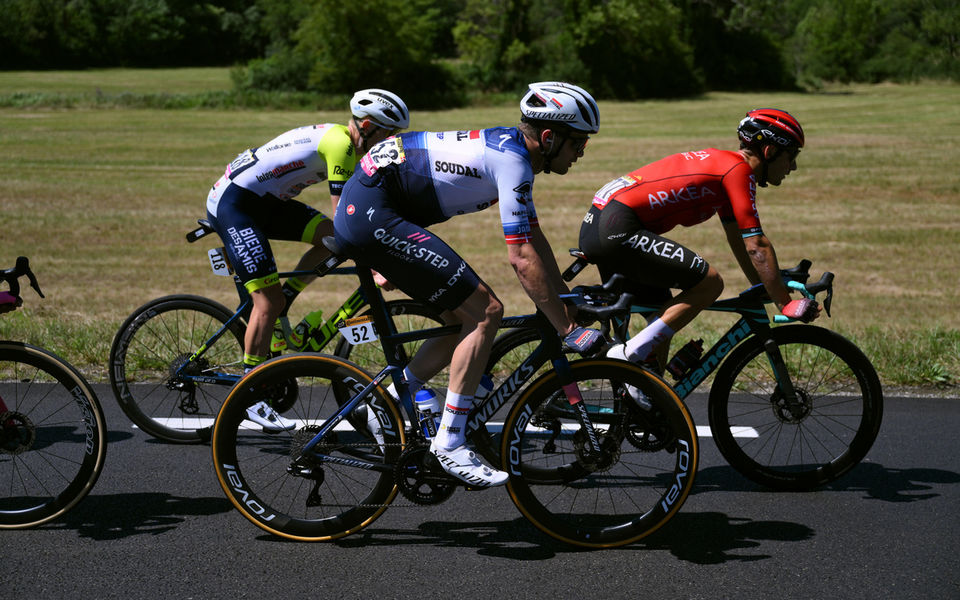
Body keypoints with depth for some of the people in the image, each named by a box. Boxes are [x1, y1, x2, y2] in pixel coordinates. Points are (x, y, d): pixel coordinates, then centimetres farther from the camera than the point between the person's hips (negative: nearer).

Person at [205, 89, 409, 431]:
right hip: (232, 203, -9)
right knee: (268, 300, -11)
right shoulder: (339, 142, -20)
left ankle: (279, 313, 6)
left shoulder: (349, 145, 9)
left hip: (265, 201, 9)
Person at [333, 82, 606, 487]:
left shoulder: (513, 147, 13)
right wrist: (568, 330, -15)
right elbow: (522, 258, -20)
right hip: (372, 214, -10)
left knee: (465, 319, 11)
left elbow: (534, 237, 21)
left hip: (362, 212, 10)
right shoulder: (512, 160, -16)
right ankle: (449, 443, -7)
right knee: (485, 312, -11)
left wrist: (567, 301, 22)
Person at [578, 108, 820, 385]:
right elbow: (756, 245, -11)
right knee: (709, 282, -12)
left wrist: (763, 288, 32)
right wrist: (785, 303, -5)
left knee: (665, 315, 18)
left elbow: (737, 239, 30)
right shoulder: (739, 169, -7)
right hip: (619, 230, -10)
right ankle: (632, 352, -12)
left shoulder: (722, 162, 22)